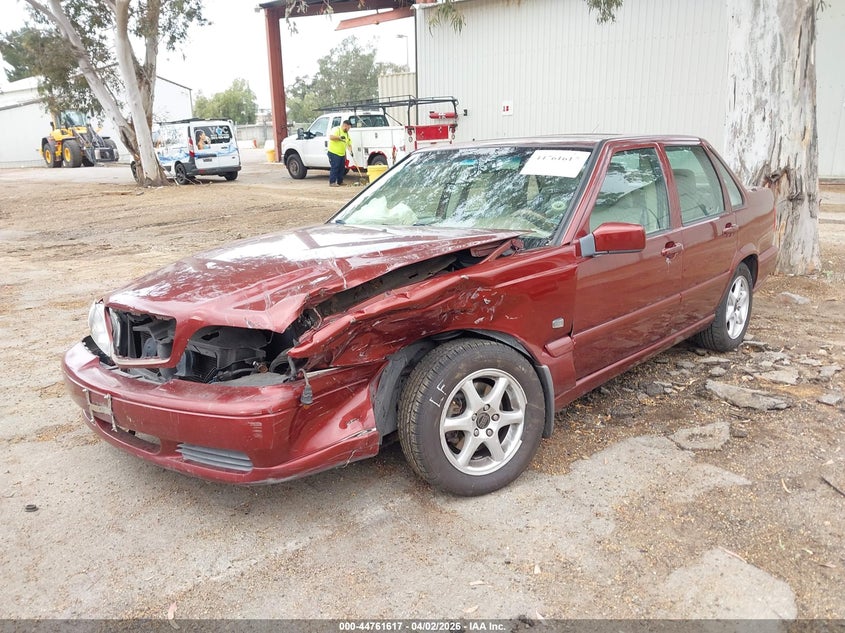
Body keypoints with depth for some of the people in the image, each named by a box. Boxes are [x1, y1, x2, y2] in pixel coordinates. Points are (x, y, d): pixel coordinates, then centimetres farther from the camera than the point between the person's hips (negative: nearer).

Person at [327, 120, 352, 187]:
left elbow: (349, 143, 18)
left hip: (342, 154, 9)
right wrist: (339, 137, -28)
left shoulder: (346, 133, 18)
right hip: (334, 153, -9)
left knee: (341, 168, 11)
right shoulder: (336, 130, -9)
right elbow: (331, 137, -23)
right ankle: (332, 182, -8)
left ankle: (340, 182, 20)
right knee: (334, 168, -10)